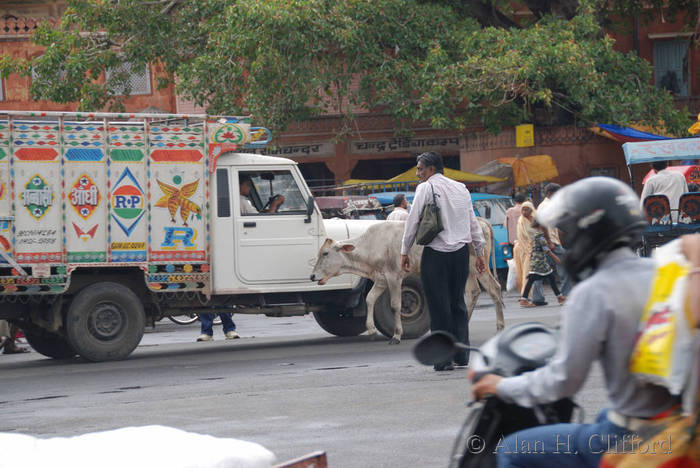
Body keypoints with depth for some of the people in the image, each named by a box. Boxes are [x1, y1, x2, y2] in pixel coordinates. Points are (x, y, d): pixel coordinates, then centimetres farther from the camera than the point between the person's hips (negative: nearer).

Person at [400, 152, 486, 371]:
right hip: (461, 252, 5)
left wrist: (405, 252, 2)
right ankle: (461, 355, 12)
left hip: (436, 254, -5)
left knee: (439, 306, -2)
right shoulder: (461, 188, 14)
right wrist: (480, 252, 21)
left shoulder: (426, 188, -3)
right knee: (458, 303, 13)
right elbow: (473, 221, 16)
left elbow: (413, 221, -5)